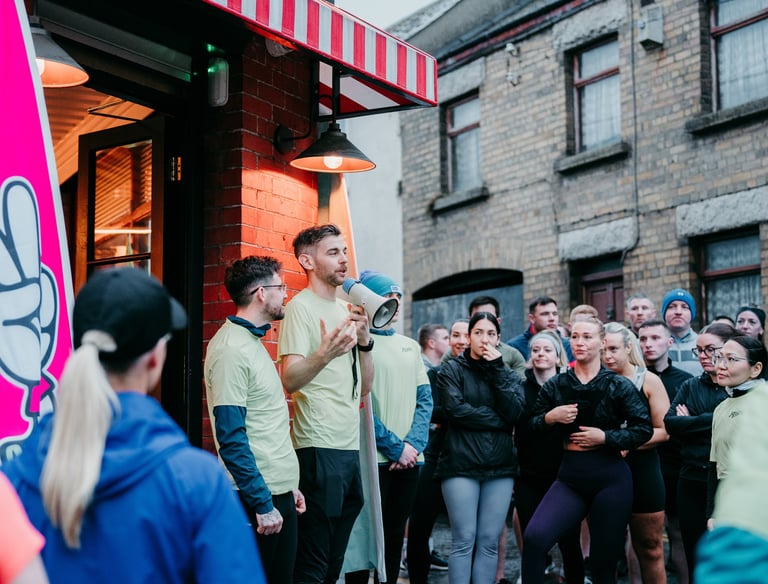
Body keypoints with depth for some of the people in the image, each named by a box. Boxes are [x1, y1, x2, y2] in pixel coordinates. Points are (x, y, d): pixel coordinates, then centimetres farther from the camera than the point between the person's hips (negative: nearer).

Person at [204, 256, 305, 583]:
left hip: (280, 493, 9)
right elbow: (231, 438, -20)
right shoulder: (231, 348, -15)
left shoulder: (253, 341, 15)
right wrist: (263, 504, -20)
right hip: (259, 498, -9)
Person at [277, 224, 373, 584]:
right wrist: (324, 354, -37)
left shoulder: (346, 309, 15)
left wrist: (364, 340, -3)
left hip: (350, 447, 8)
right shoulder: (301, 307, -7)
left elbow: (364, 386, 13)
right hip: (319, 449, -8)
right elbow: (290, 381, -19)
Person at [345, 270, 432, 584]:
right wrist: (396, 447, -13)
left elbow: (425, 399, 10)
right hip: (372, 460, -6)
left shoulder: (410, 346, 14)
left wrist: (414, 444, -6)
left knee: (395, 535, 13)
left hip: (409, 459, 6)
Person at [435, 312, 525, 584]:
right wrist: (497, 419, -5)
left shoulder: (508, 374, 14)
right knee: (464, 540, -5)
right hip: (461, 463, -3)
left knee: (489, 541, 2)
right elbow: (456, 409, -11)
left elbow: (514, 413, -4)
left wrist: (497, 369, -5)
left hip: (500, 467, 3)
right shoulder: (452, 370, 5)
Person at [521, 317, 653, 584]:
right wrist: (549, 418, -9)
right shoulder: (555, 385, 6)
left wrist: (604, 437, -14)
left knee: (604, 561, 5)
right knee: (534, 537, -21)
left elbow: (644, 429, -5)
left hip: (610, 480, -2)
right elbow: (531, 427, 12)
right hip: (569, 478, 2)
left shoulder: (618, 385, -2)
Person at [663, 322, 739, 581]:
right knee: (696, 558, 10)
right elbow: (670, 423, -3)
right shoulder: (690, 387, 12)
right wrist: (713, 420, -13)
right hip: (692, 482, 4)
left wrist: (692, 422, -11)